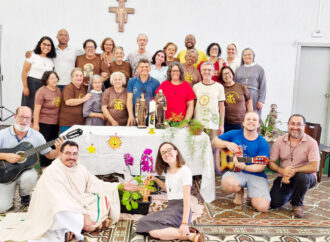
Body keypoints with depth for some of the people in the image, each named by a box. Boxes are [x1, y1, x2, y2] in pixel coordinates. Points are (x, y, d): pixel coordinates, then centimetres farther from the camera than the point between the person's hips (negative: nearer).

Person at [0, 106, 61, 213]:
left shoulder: (37, 136, -3)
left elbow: (49, 155, 1)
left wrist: (58, 150, -19)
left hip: (26, 170, 1)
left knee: (30, 177, -36)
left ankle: (24, 195, 1)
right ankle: (10, 194, 22)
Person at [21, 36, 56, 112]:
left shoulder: (51, 60, 12)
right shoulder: (32, 55, -1)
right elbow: (24, 72, -5)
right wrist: (25, 87, -11)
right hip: (32, 85, -4)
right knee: (30, 108, -2)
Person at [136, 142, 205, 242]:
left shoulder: (185, 171, -13)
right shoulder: (167, 171, 11)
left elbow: (187, 198, -20)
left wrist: (185, 223, -26)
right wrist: (155, 179, 14)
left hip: (180, 209, -9)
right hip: (170, 207, 9)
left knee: (154, 231, -25)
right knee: (144, 223, -3)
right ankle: (177, 230, -6)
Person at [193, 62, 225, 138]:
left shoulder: (219, 87, 2)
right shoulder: (196, 87, 6)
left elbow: (222, 107, 5)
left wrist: (221, 125, 2)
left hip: (214, 125, -1)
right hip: (198, 124, 1)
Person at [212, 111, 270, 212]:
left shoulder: (262, 143, -3)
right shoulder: (234, 134, 3)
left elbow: (261, 166, -8)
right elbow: (214, 141, 9)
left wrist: (244, 167, -26)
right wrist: (227, 144, -11)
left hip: (256, 175, -1)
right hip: (236, 172, 1)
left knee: (262, 207, -22)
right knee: (228, 184, -37)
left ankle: (251, 194, 16)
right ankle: (240, 191, 3)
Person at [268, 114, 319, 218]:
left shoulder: (311, 142, -11)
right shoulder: (279, 141, -3)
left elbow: (314, 167, -19)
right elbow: (271, 163, -3)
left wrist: (293, 171, -27)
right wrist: (282, 171, -24)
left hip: (305, 176, -2)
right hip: (284, 178, 3)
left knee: (302, 176, -38)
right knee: (274, 203, -14)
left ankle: (297, 203, -7)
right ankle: (290, 193, 23)